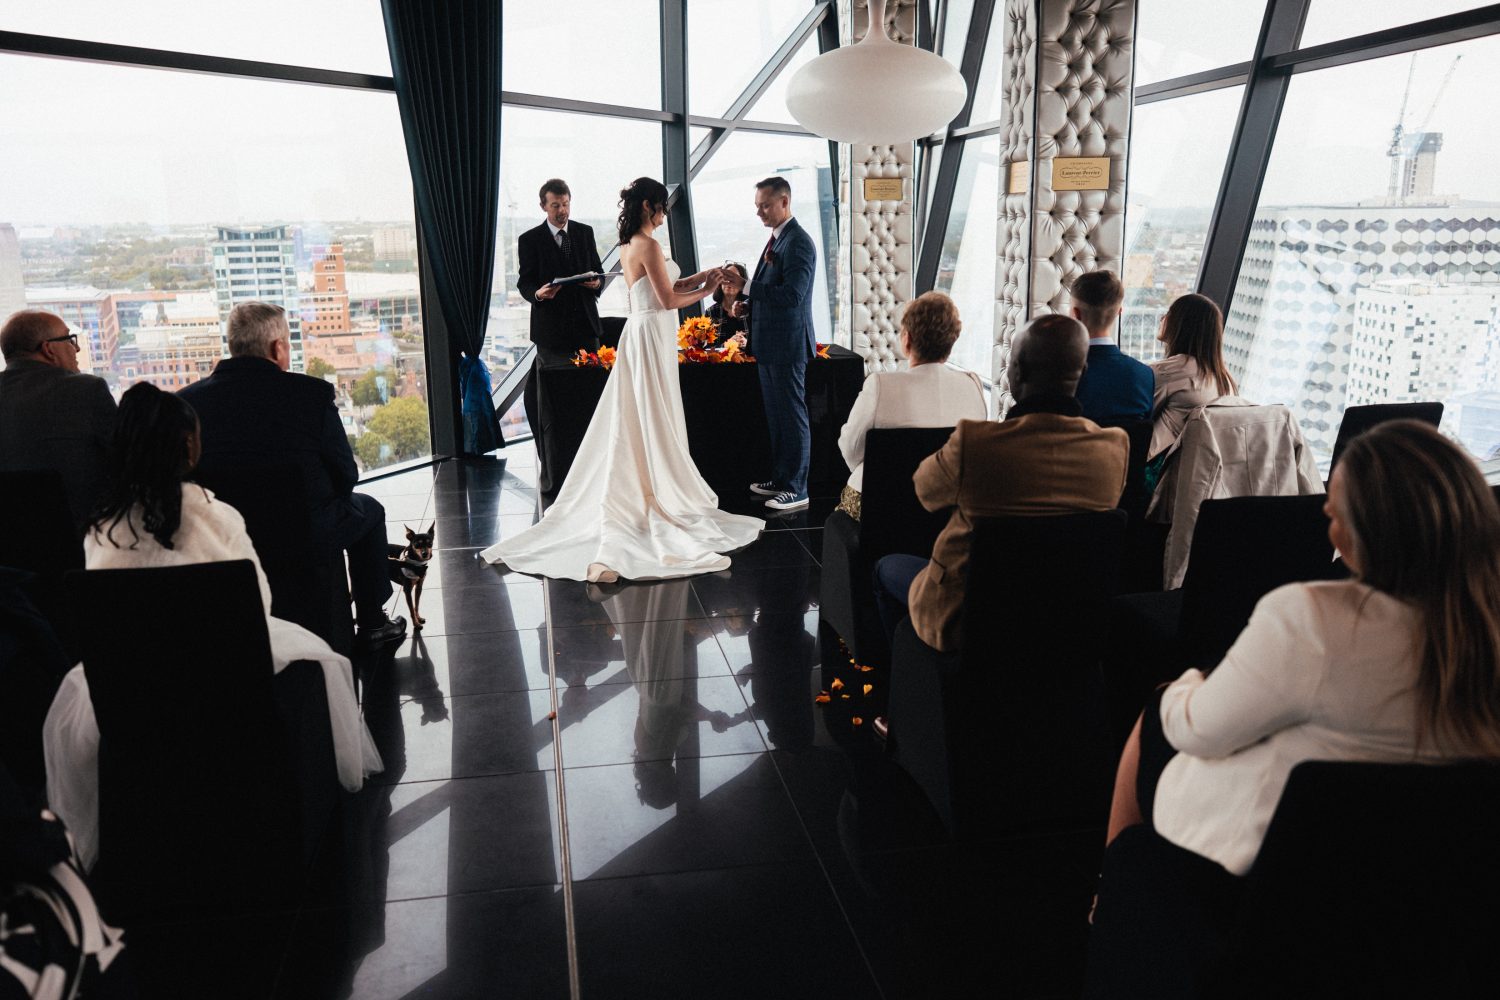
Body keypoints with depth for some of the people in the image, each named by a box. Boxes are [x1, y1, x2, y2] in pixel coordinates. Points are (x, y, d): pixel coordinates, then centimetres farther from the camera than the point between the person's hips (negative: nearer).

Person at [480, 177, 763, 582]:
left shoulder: (628, 244, 13)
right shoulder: (647, 245, -16)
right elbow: (668, 299, -17)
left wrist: (702, 276, 12)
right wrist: (705, 291, -2)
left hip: (640, 333, 9)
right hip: (652, 336, -9)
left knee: (635, 425, 12)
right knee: (653, 425, -4)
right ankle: (661, 500, 2)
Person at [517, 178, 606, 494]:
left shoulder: (585, 233, 11)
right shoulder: (529, 240, 1)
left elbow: (598, 270, 15)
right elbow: (524, 282, 0)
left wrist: (597, 283, -9)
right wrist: (537, 293, -22)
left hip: (585, 325, 3)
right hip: (551, 328, -3)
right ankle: (550, 469, 4)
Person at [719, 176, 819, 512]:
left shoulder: (798, 243, -17)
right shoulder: (776, 238, 14)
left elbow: (791, 295, -26)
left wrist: (746, 286, -25)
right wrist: (748, 304, 7)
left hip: (788, 345, -10)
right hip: (770, 344, 10)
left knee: (792, 416, -2)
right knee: (775, 415, 17)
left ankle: (796, 489, 5)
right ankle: (780, 478, 29)